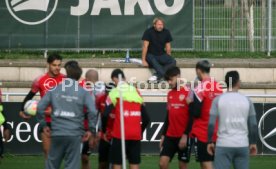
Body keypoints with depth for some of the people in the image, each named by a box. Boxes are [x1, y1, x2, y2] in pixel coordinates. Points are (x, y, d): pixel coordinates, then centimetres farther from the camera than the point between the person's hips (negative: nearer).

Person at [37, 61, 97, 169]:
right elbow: (92, 111, -11)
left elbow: (40, 107, 2)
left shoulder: (54, 90, 6)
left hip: (57, 134, 2)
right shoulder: (83, 92, 0)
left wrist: (43, 125, 13)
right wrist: (91, 130, 0)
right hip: (74, 135, -2)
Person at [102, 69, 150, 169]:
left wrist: (103, 131, 4)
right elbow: (146, 118, 13)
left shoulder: (114, 93, -2)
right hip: (136, 135, 4)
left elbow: (106, 115, -11)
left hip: (120, 134, -4)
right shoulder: (136, 92, 13)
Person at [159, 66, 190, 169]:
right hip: (170, 136, 6)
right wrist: (163, 135, 15)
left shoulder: (188, 93, -9)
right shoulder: (170, 94, 12)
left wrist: (186, 135, -17)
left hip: (183, 136, -6)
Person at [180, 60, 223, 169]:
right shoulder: (218, 87, 7)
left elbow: (195, 113, -17)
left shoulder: (200, 88, -14)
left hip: (202, 133, -7)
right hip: (215, 134, 7)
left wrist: (190, 103, 1)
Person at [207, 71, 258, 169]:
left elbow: (211, 124, -5)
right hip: (243, 145, 2)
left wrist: (210, 142, 5)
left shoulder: (218, 100, -3)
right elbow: (253, 125, 6)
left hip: (223, 145, -2)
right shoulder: (246, 101, 3)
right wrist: (253, 143, 17)